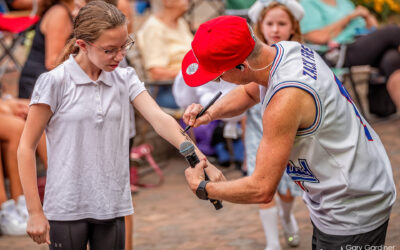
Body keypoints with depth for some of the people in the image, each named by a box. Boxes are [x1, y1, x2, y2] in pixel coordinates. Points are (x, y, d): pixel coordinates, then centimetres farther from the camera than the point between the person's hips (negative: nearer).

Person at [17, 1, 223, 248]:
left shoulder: (125, 79, 5)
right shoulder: (55, 82, -7)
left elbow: (159, 119, -9)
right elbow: (27, 147, -4)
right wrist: (35, 212, -7)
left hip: (112, 208, 4)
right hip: (67, 209, -3)